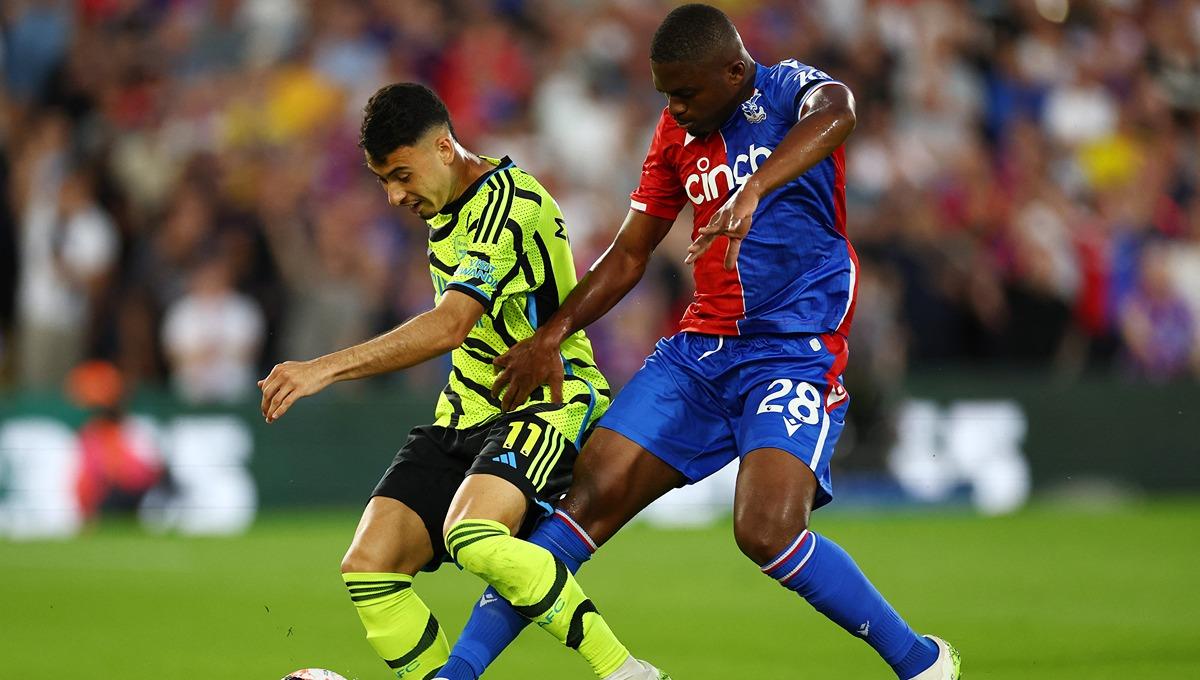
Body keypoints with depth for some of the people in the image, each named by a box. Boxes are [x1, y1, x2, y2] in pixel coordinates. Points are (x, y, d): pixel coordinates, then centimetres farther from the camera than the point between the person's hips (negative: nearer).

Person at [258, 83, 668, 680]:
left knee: (473, 537, -36)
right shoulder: (444, 209, 13)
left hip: (546, 405, -9)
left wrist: (325, 368, -33)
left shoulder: (509, 200, -17)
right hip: (464, 417, 9)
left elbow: (449, 327, -29)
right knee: (368, 567, -11)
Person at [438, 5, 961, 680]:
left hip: (796, 350, -6)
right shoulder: (677, 134, 12)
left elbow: (835, 113, -33)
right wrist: (552, 333, 5)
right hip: (701, 345, 6)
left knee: (767, 533, -24)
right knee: (588, 500, -4)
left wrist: (751, 194, -49)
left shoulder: (788, 88, -7)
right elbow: (629, 255, 18)